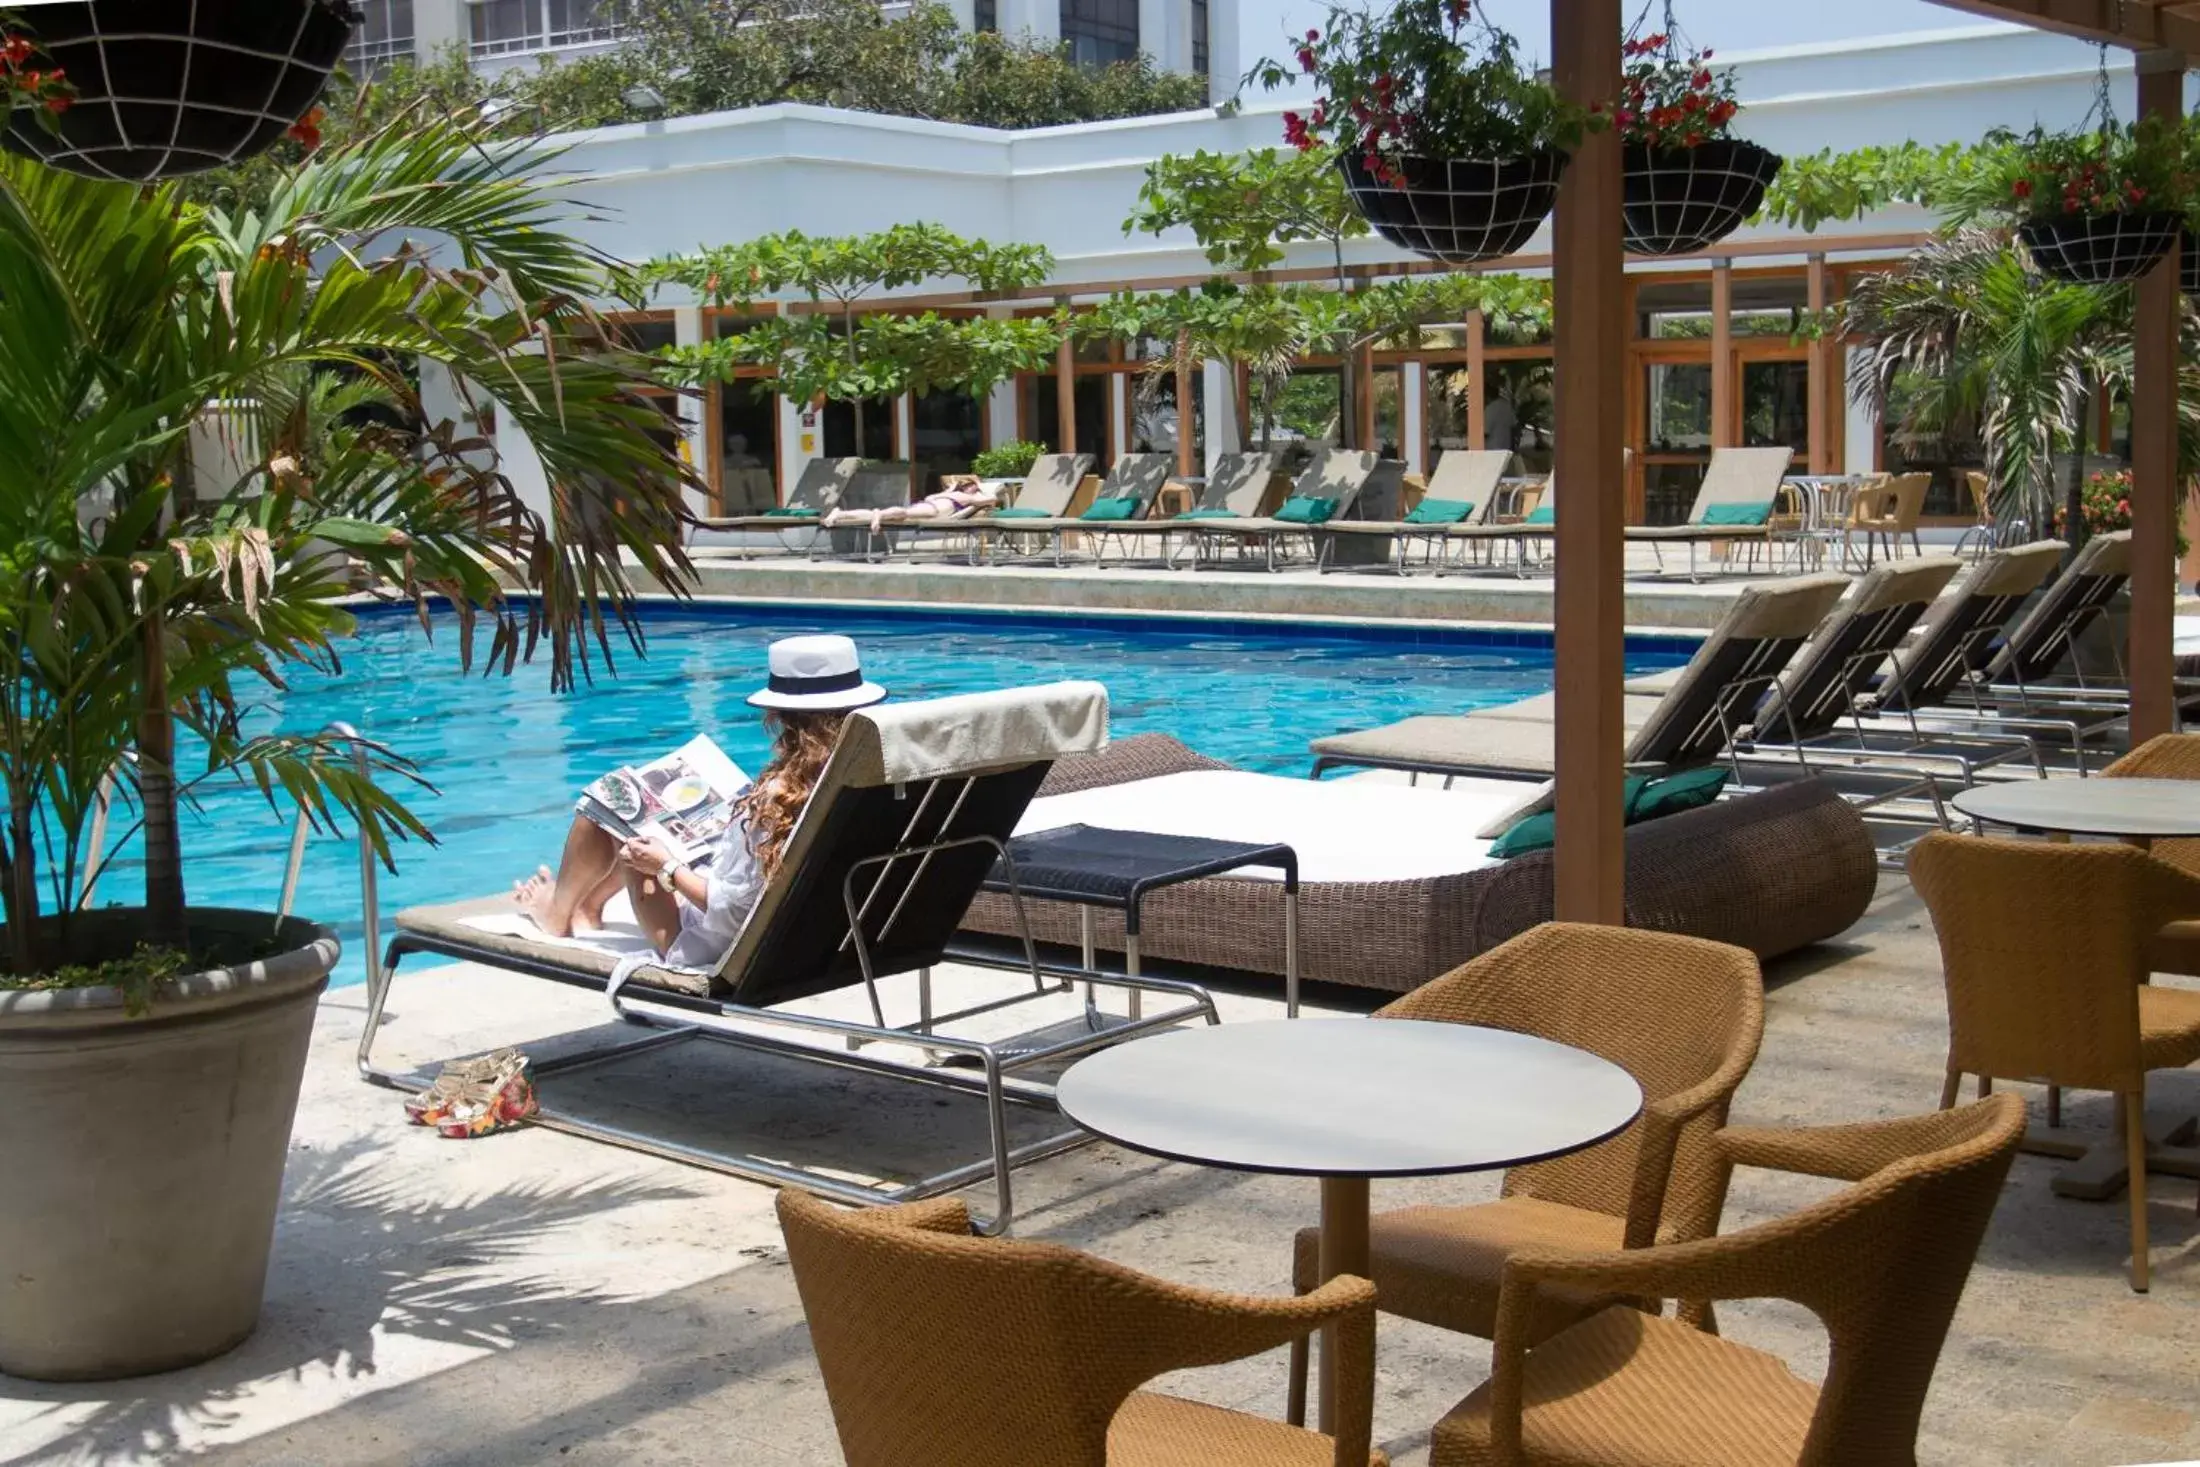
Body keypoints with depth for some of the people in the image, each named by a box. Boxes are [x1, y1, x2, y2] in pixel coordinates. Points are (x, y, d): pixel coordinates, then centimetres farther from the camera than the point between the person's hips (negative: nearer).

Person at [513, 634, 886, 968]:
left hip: (711, 950, -8)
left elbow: (731, 911, -28)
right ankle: (587, 907, 42)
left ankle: (559, 913, 32)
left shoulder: (777, 797, -33)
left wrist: (668, 867, -13)